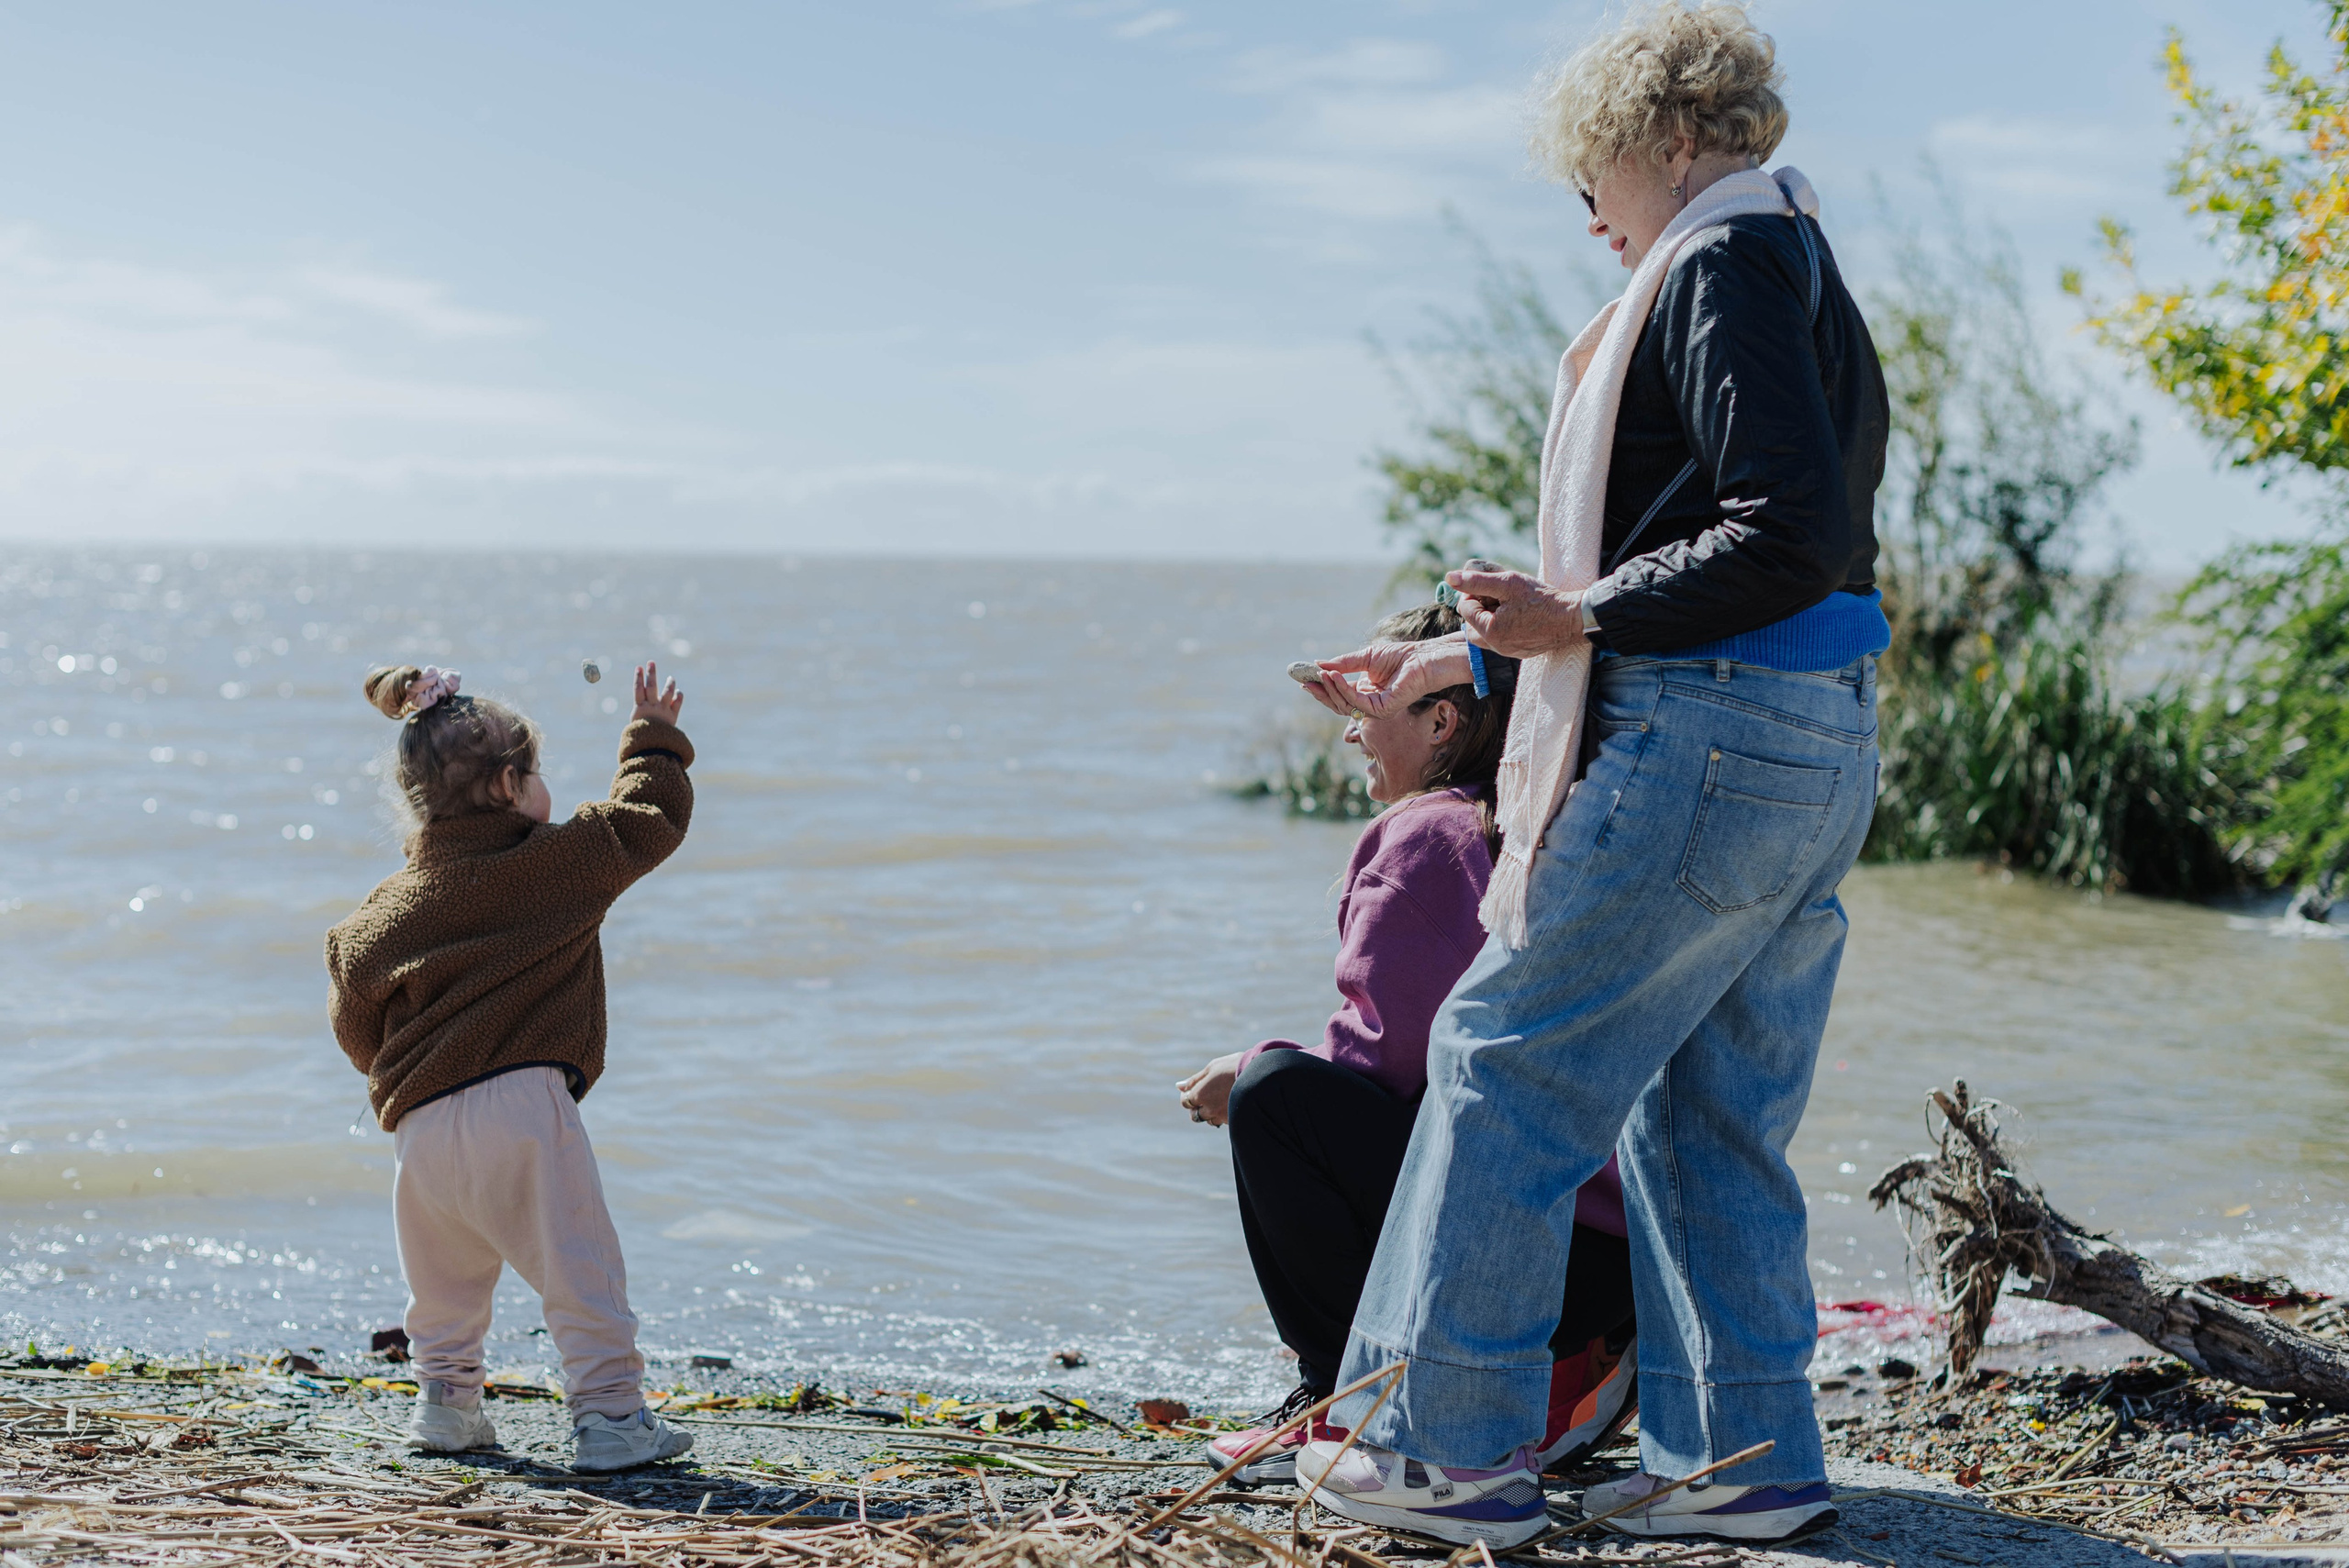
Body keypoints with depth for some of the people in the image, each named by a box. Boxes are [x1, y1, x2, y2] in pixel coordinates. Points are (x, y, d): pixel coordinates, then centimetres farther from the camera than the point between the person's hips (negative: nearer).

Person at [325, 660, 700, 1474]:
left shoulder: (387, 908, 12)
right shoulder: (557, 861, 1)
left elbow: (356, 1024, 16)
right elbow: (648, 820, 12)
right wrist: (655, 739, 27)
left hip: (420, 1127, 5)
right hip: (520, 1107, -5)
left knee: (446, 1281, 23)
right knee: (580, 1269, 0)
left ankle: (445, 1398, 29)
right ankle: (609, 1414, -2)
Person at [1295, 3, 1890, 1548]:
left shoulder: (1724, 262, -8)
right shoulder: (1801, 274, 23)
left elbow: (1783, 537, -21)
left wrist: (1581, 616, -16)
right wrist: (1468, 657, 30)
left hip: (1705, 744, -10)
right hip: (1818, 749, 10)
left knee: (1506, 1063, -2)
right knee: (1713, 1118, 13)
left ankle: (1447, 1446, 3)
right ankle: (1747, 1458, 16)